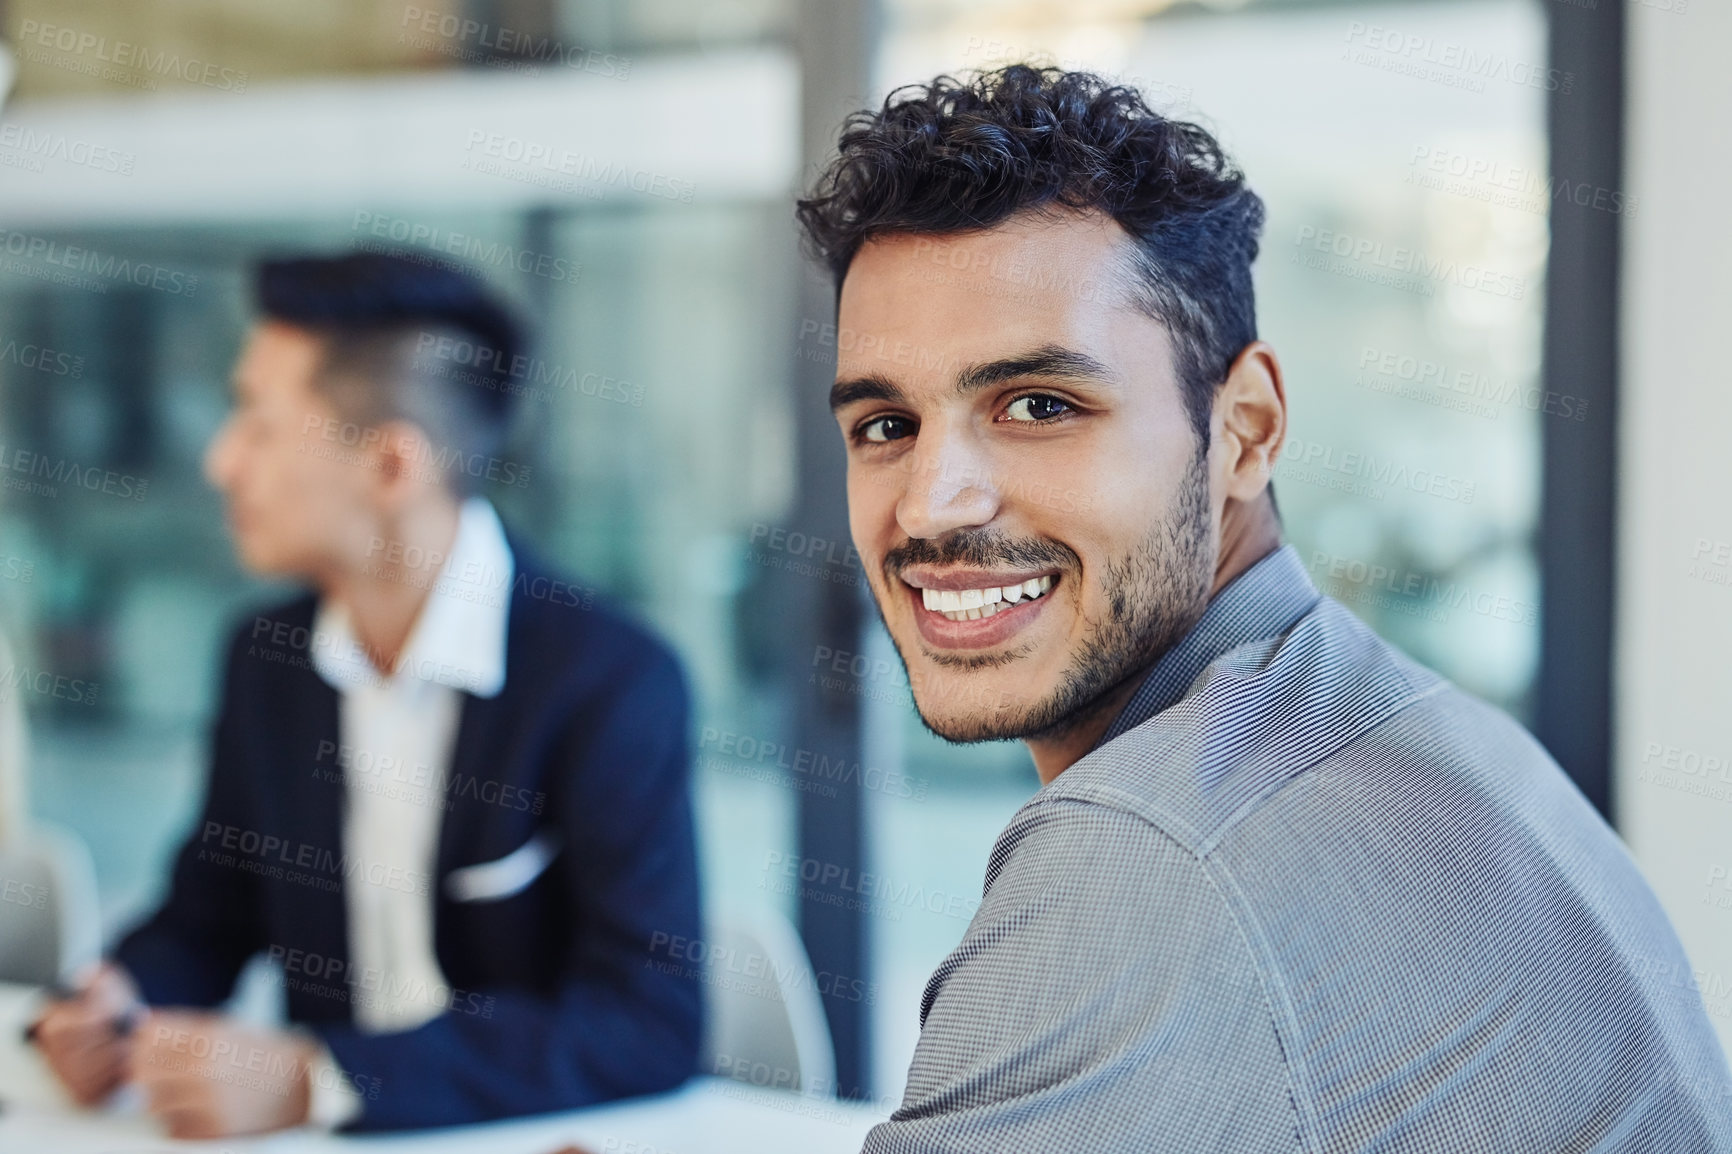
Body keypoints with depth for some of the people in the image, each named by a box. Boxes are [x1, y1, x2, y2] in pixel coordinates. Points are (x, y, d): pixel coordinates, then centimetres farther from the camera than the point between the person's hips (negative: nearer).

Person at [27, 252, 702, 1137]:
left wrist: (311, 1080, -27)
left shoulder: (612, 681, -14)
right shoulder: (267, 659, 6)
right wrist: (114, 1009, -5)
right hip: (325, 1137, 5)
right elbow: (205, 922, 18)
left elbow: (651, 1025, -22)